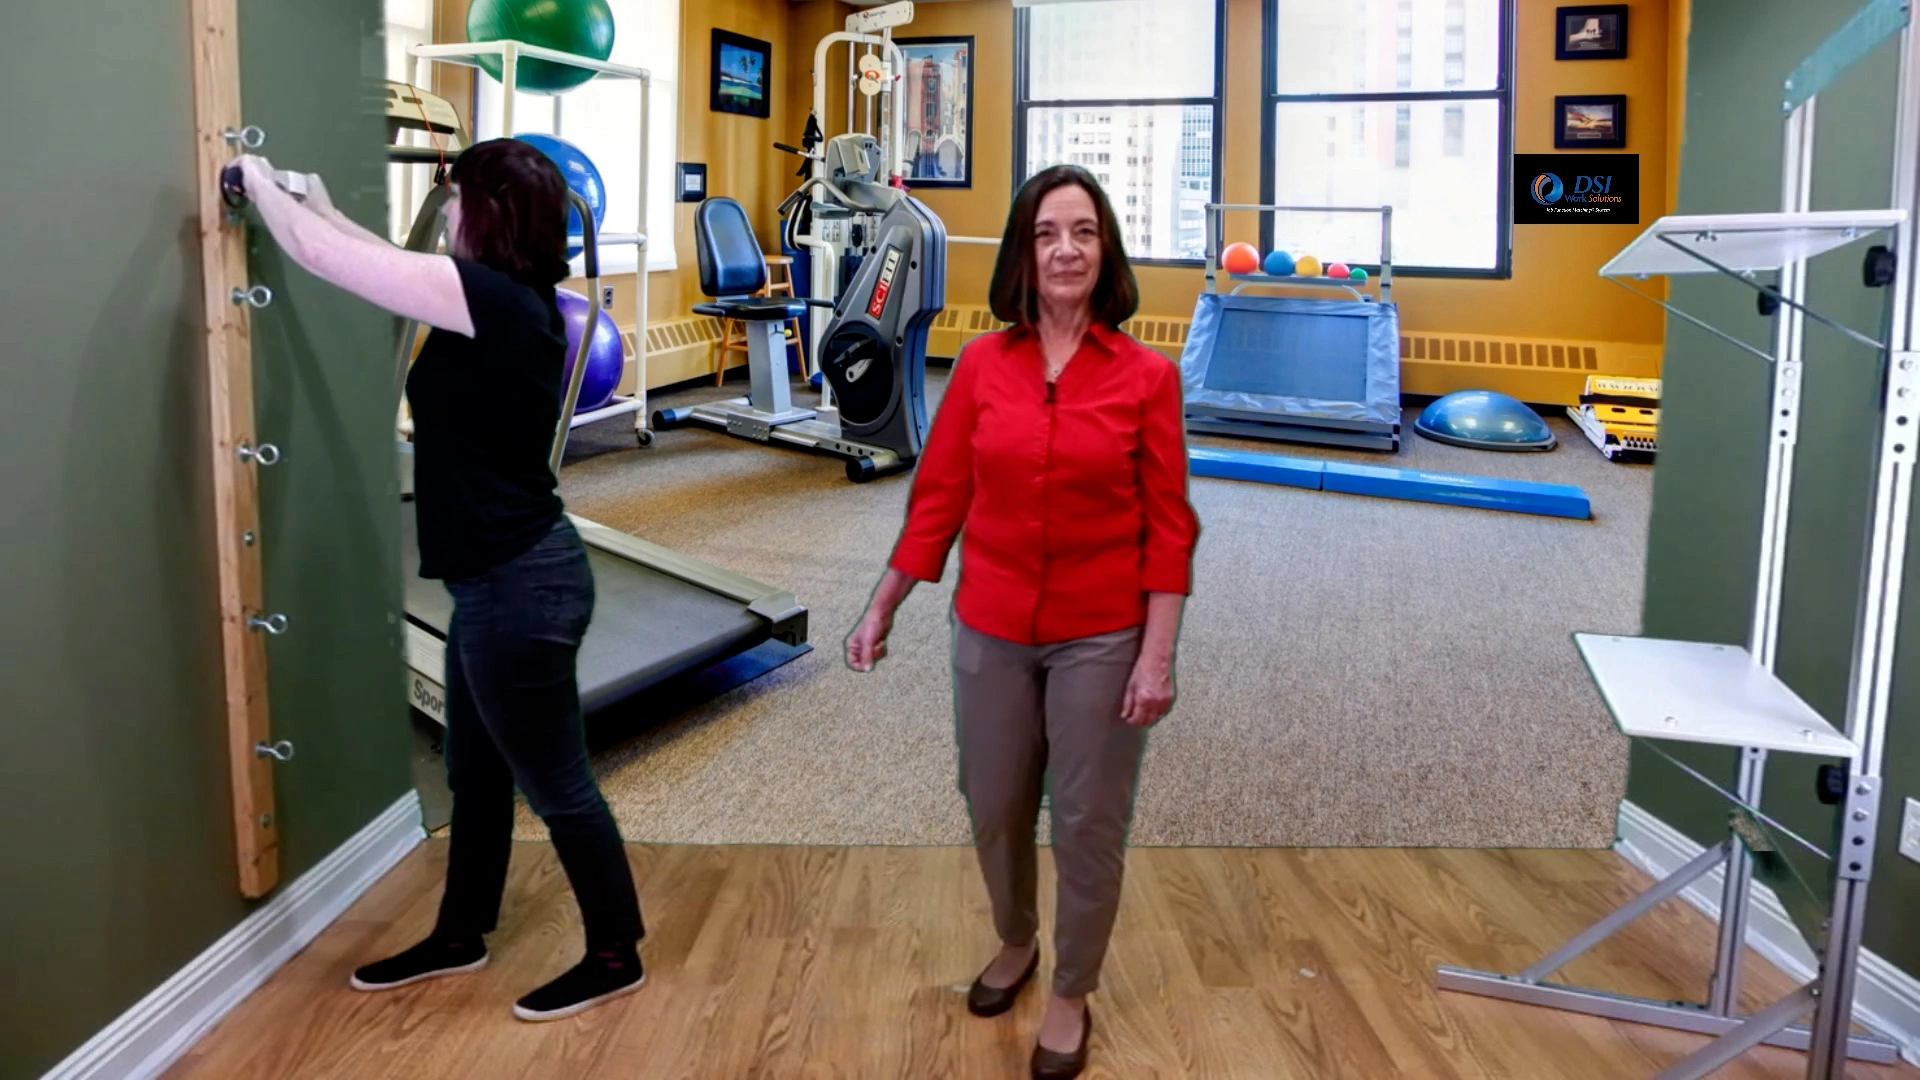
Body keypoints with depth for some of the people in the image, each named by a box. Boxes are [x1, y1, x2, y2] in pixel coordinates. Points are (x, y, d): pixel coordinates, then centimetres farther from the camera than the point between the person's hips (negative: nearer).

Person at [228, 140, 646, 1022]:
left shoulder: (492, 298, -20)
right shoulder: (510, 300, 6)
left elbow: (322, 258, -13)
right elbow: (392, 262, 25)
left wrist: (259, 181, 4)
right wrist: (323, 205, 31)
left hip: (519, 584, -10)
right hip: (502, 577, 10)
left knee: (556, 786, 4)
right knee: (475, 774, 22)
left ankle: (615, 956, 20)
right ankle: (458, 938, 38)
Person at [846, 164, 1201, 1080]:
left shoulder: (1147, 375, -8)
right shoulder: (981, 364, -3)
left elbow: (1168, 529, -7)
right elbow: (938, 497, 2)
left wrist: (1157, 656, -11)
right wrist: (881, 609, 3)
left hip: (1101, 637, -2)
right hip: (991, 630, 2)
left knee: (1089, 824, 9)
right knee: (993, 810, 17)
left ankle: (1072, 996, 32)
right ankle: (1016, 943, 47)